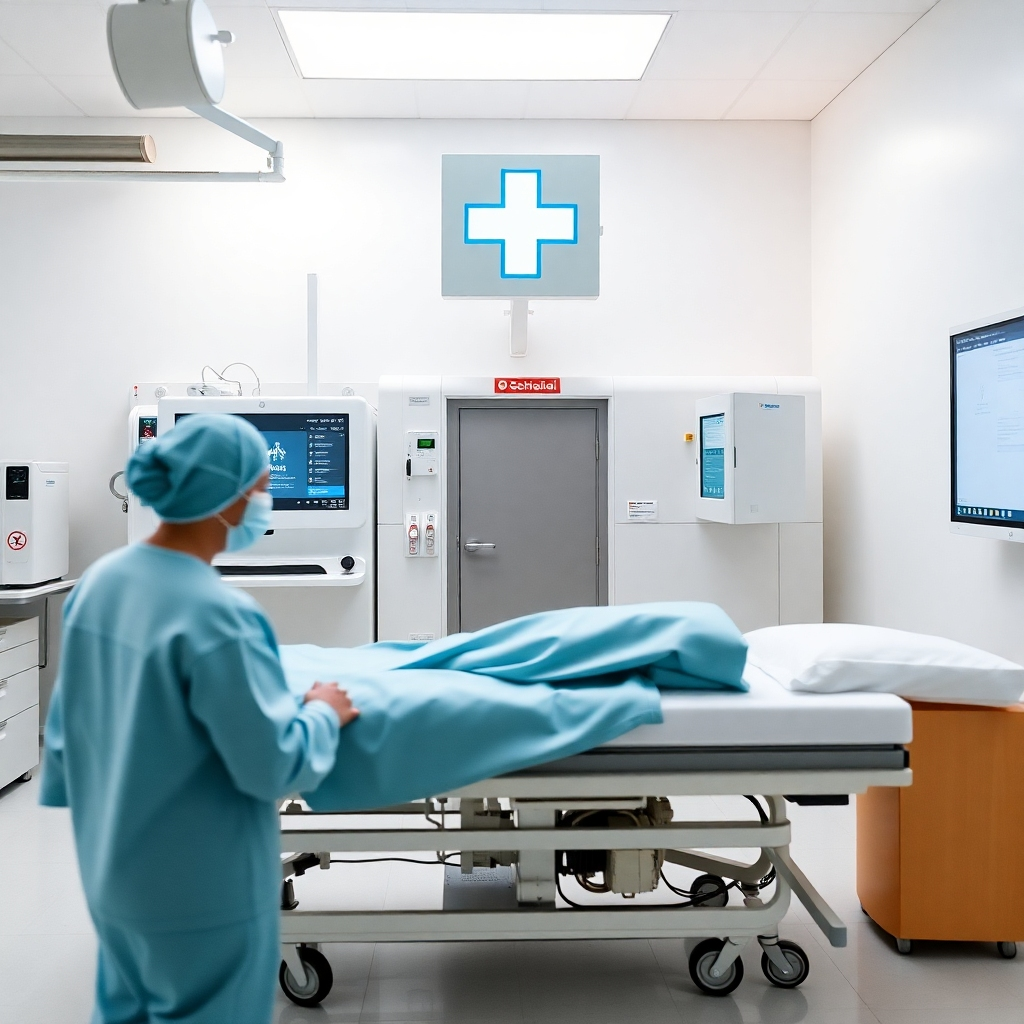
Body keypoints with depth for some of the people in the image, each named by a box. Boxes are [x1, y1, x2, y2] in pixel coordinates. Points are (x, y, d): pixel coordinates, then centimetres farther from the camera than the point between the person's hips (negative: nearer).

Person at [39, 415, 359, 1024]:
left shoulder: (100, 581, -4)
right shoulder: (217, 615, -28)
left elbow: (69, 715, 8)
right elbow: (275, 765, -23)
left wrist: (74, 797, 21)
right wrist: (324, 713, -5)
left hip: (113, 866, 7)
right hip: (201, 886, -7)